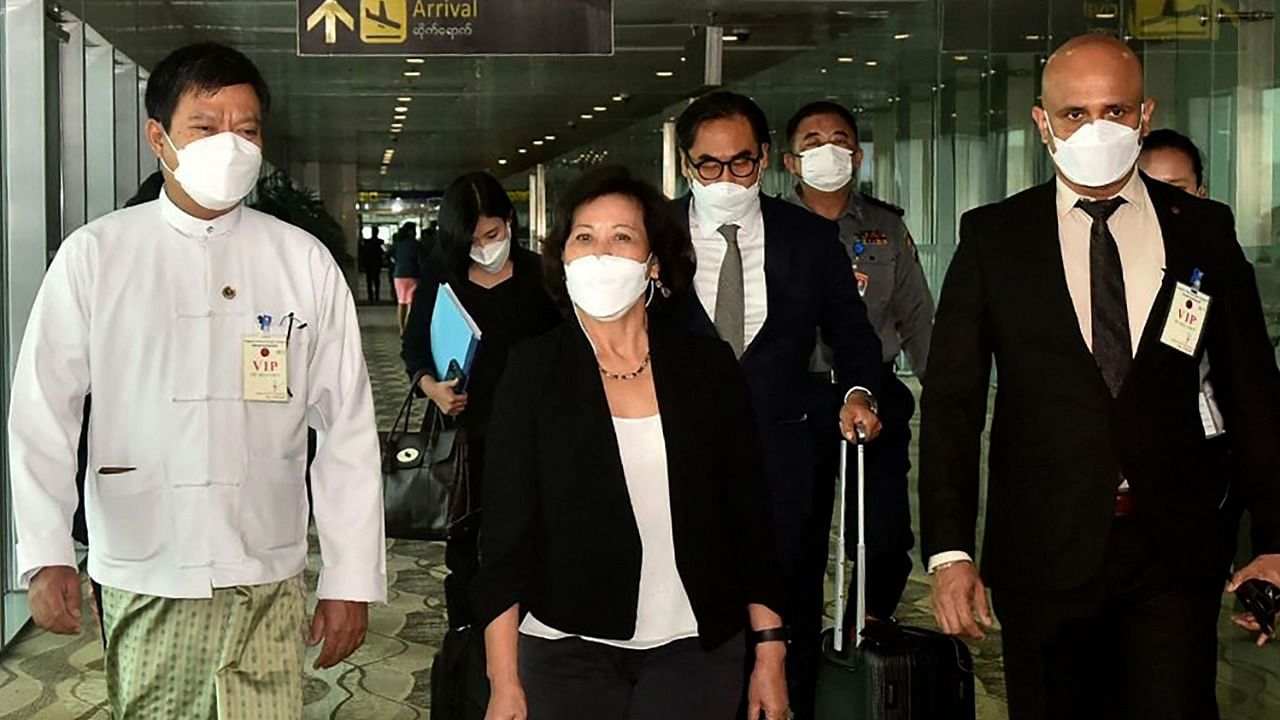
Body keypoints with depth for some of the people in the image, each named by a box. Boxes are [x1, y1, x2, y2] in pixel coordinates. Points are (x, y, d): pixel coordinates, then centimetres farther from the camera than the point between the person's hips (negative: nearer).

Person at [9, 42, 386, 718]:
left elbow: (348, 428, 2)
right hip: (141, 582, 0)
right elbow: (43, 414, -1)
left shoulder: (305, 263, 1)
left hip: (267, 585, 0)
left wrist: (351, 579, 0)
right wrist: (46, 554, -12)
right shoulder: (93, 255, -1)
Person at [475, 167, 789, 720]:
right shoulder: (532, 371, -3)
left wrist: (770, 653, 2)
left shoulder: (708, 364, 0)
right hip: (568, 653, -1)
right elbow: (505, 530, -5)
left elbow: (749, 514, 4)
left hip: (696, 650, 1)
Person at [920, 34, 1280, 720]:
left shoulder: (1204, 231, 6)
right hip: (1044, 553, 0)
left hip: (1174, 551, 1)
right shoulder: (993, 237, 2)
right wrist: (949, 550, -8)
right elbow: (951, 401, 0)